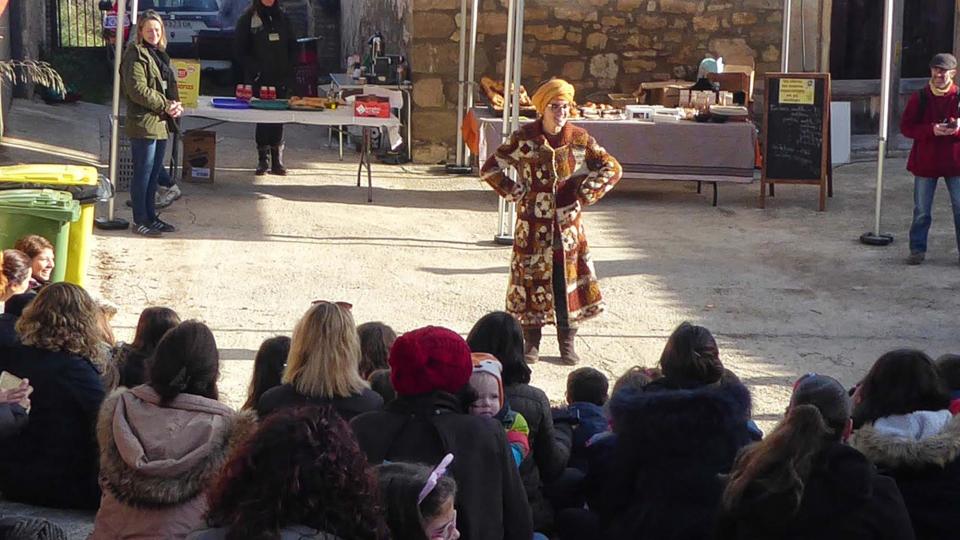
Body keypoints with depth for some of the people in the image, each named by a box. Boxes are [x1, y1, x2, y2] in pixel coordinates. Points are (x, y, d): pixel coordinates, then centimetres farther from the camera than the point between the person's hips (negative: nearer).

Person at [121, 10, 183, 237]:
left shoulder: (159, 55, 18)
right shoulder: (136, 55, -11)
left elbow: (168, 86, 24)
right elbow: (138, 90, -19)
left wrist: (175, 106, 4)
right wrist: (165, 106, -16)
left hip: (160, 123, 9)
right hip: (143, 123, -9)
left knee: (154, 173, 13)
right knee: (143, 173, -4)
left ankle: (151, 217, 21)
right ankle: (140, 221, 2)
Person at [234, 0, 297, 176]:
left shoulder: (282, 17, 11)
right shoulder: (248, 18, 1)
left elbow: (292, 46, 16)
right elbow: (240, 49, 0)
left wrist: (288, 68, 2)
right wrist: (256, 69, -9)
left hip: (281, 78, 3)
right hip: (259, 79, -3)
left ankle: (277, 161, 2)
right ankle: (262, 159, 3)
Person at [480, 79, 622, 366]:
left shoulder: (579, 139, -1)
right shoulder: (524, 138, -5)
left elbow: (612, 168, 9)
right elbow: (490, 168, 1)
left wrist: (585, 195, 2)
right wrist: (515, 192, -4)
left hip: (568, 223, 1)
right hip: (533, 224, -1)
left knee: (569, 279, 4)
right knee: (532, 279, 3)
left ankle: (567, 343, 16)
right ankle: (531, 343, 14)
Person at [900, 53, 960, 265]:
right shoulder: (920, 98, -2)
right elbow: (905, 127, -4)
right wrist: (931, 130, -18)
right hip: (925, 162, 0)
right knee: (922, 211, 7)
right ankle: (918, 249, 18)